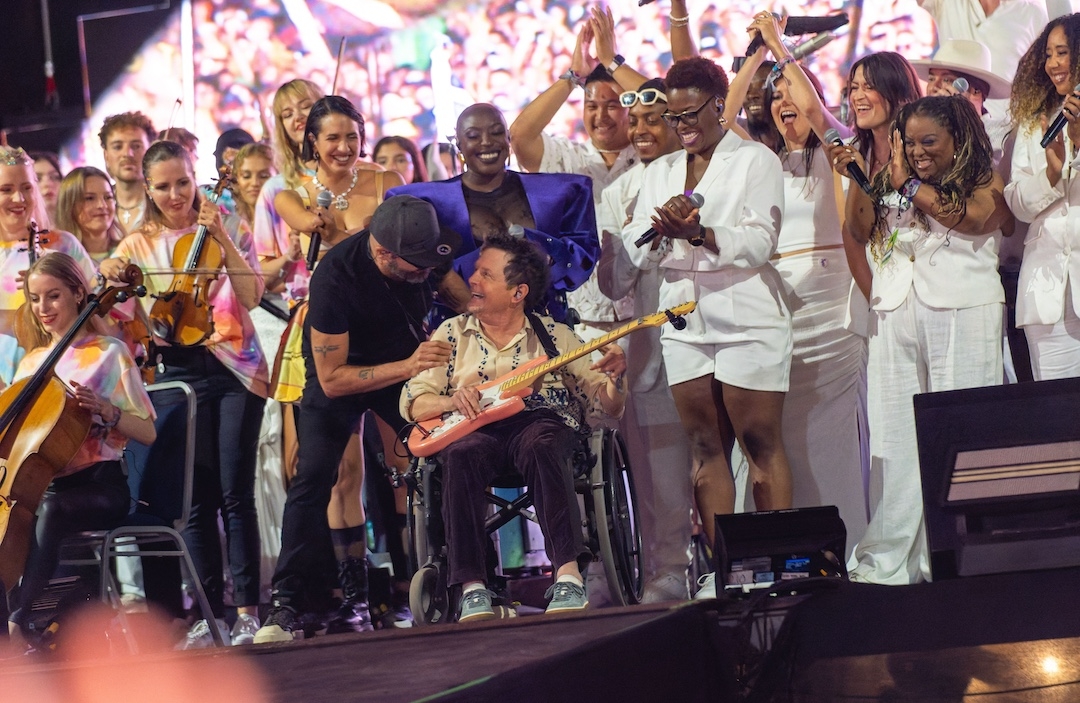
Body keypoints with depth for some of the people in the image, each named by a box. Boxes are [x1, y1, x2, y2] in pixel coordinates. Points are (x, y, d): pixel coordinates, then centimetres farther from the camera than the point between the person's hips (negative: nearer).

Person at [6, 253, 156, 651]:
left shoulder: (107, 354, 3)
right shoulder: (32, 362, 18)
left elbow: (146, 432, 0)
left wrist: (105, 409, -18)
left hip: (99, 486, -4)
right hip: (41, 484, 5)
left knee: (49, 511, -39)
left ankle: (16, 621, -43)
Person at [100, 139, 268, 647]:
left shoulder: (228, 229, 4)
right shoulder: (137, 246, 8)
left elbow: (251, 296, -8)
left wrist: (222, 239, -15)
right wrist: (108, 282, -19)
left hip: (235, 369, -2)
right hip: (180, 372, 2)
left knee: (235, 493, -8)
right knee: (198, 497, -1)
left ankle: (247, 610, -5)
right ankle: (210, 613, 4)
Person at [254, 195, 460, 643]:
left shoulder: (427, 253, -22)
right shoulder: (335, 277, -34)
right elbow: (332, 379, -30)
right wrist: (407, 367, -40)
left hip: (408, 361, 4)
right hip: (340, 372, -3)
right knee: (314, 476, -19)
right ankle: (287, 604, -17)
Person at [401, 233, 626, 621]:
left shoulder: (555, 336, 16)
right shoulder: (451, 335, 19)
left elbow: (606, 406, 12)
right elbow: (413, 403, 10)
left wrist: (613, 379, -11)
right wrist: (452, 401, -11)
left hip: (542, 420, -1)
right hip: (473, 429, 1)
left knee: (541, 446, -38)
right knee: (461, 456, -36)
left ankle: (569, 577, -46)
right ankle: (472, 590, -39)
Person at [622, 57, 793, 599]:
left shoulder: (755, 160, 1)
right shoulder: (660, 172, 17)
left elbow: (759, 244, -9)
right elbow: (637, 254, 10)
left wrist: (697, 234, -22)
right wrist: (661, 232, -12)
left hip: (746, 319, -5)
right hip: (684, 323, 5)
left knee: (760, 441, -5)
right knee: (705, 446, 3)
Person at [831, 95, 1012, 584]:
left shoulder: (985, 182, 6)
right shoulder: (892, 184, 20)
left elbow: (971, 217, -12)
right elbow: (862, 231, 12)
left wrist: (908, 185, -2)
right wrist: (859, 179, -2)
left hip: (961, 310, -4)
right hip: (896, 315, 4)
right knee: (892, 439, -1)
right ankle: (886, 560, -2)